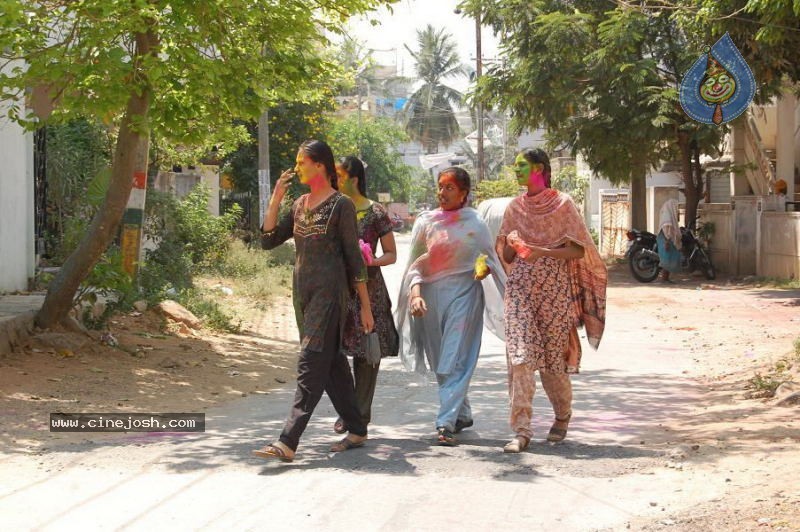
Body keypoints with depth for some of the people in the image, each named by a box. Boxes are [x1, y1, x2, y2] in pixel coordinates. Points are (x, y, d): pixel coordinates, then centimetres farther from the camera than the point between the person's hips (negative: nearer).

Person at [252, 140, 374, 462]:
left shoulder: (340, 205, -6)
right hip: (302, 290, 8)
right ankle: (356, 430, 22)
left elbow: (354, 257, -6)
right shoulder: (299, 205, 14)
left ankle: (288, 442, -21)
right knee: (332, 363, 12)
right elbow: (268, 241, 10)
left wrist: (365, 305, -5)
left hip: (330, 292, -8)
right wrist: (275, 199, 0)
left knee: (311, 363, -13)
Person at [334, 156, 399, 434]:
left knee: (366, 351, 0)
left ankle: (361, 414, 9)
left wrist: (371, 261, -16)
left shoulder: (376, 212, -1)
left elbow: (391, 254, 2)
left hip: (368, 288, -2)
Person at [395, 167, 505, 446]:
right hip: (431, 295, 3)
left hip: (463, 293, -3)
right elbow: (415, 263, 5)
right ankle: (462, 415, 27)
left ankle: (446, 423, -15)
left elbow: (490, 256, 10)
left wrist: (485, 269, -13)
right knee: (440, 362, 10)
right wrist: (415, 293, -10)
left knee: (455, 362, -11)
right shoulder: (426, 222, 6)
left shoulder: (475, 223, 3)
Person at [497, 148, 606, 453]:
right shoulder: (515, 207, 11)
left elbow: (578, 250, -6)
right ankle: (521, 431, -12)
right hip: (521, 289, 3)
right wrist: (511, 243, -9)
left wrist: (541, 251, -19)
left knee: (552, 358, 4)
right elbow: (506, 256, 14)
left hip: (555, 289, -3)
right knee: (520, 357, -11)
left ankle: (563, 417, 30)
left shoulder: (562, 204, 0)